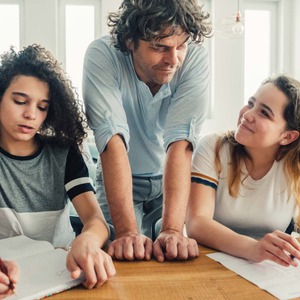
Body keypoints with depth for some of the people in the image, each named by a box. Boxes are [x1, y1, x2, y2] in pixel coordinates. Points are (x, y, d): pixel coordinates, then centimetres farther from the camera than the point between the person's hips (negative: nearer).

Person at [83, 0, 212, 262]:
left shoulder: (195, 59, -21)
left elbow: (180, 142, -30)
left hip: (173, 179, 2)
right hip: (119, 180, -1)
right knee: (125, 255, -21)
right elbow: (113, 140, -33)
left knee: (179, 253, -15)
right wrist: (127, 231, -40)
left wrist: (173, 228, -39)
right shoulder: (101, 56, -24)